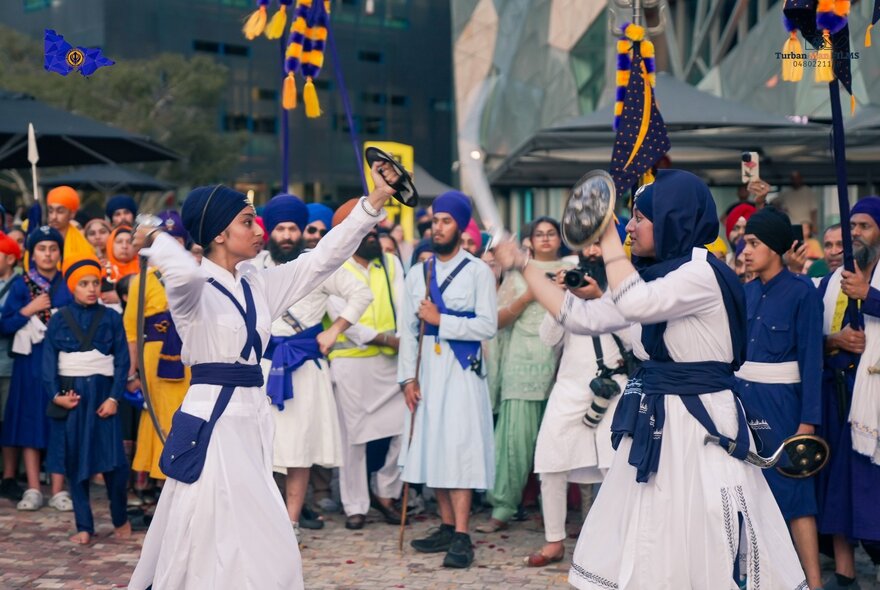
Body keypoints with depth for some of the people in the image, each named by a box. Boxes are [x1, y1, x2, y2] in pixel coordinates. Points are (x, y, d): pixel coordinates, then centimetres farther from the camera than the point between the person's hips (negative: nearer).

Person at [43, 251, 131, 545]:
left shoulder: (111, 318, 3)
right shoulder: (59, 320, 4)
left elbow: (122, 361, 2)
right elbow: (49, 361, 3)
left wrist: (114, 397, -8)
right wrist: (55, 394, -10)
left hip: (102, 392, -1)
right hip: (69, 394, 1)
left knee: (113, 460, -7)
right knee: (75, 460, 3)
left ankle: (120, 520, 14)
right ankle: (84, 527, 10)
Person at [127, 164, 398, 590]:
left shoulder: (258, 285, 11)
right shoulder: (192, 288, -10)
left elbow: (324, 257, 9)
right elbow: (185, 271, -35)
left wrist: (375, 201, 3)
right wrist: (156, 240, -15)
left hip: (252, 418, 7)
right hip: (212, 418, -7)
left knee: (255, 541, 9)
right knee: (214, 538, -6)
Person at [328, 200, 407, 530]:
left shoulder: (391, 263, 11)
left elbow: (403, 306, -1)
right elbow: (343, 319, -8)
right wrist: (385, 338, -14)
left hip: (390, 361, 3)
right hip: (350, 362, -3)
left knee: (407, 428, -3)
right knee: (353, 436, 2)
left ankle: (385, 492, 17)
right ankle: (355, 506, 14)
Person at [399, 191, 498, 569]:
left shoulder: (478, 271, -3)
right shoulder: (417, 274, 11)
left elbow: (488, 325, -10)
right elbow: (407, 329, 8)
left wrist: (440, 319, -13)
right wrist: (408, 377, -1)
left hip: (461, 370, -5)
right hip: (426, 369, 5)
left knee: (459, 448, -9)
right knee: (432, 447, 7)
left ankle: (461, 537, -7)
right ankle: (447, 527, 17)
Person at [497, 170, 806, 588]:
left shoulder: (703, 272, -15)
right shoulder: (653, 275, 12)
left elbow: (634, 304, -30)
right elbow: (585, 317, 14)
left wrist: (608, 236, -18)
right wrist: (523, 266, 15)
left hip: (697, 425, -9)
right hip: (653, 421, 9)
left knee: (702, 555, -2)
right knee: (646, 551, 12)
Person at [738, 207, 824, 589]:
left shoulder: (801, 292, -10)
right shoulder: (746, 293, 8)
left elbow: (811, 358, -11)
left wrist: (808, 420, -15)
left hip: (780, 400, -6)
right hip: (742, 396, 6)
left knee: (792, 490, -5)